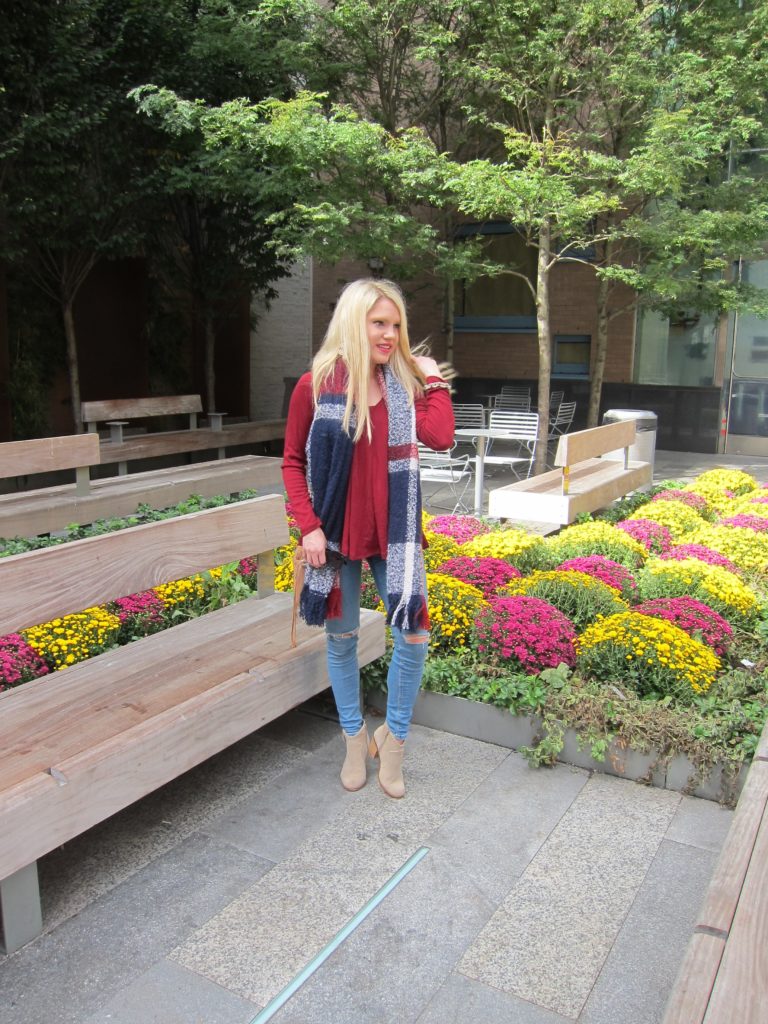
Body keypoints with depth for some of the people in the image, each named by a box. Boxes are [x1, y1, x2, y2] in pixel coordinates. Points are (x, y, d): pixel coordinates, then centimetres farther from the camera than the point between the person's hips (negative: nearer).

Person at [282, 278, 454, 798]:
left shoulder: (404, 384, 3)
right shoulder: (316, 386, -6)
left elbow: (440, 436, -13)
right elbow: (293, 463, -2)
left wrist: (434, 380, -5)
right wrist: (309, 525, -10)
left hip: (393, 531, 2)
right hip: (336, 532, -2)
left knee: (414, 637, 1)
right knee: (342, 638, 11)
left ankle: (393, 739, 23)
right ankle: (355, 739, 31)